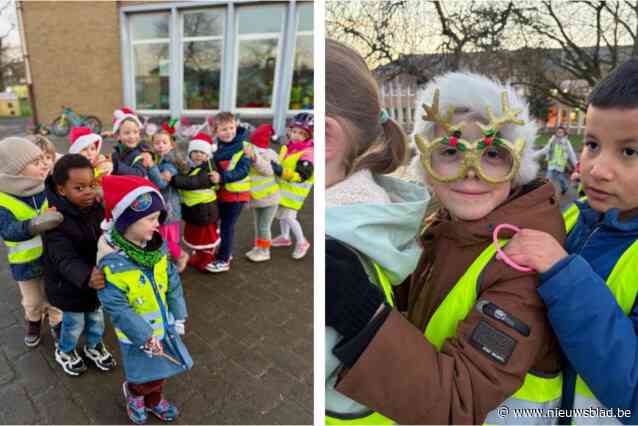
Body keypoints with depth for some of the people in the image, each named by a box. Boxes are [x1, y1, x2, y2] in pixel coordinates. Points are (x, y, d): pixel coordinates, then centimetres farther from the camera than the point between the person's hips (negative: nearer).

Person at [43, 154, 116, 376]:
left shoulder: (98, 207, -13)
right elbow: (65, 260, -38)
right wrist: (86, 277, -56)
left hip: (99, 278, 4)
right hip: (69, 287, -4)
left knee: (97, 318, 25)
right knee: (74, 324, 19)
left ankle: (94, 346, 54)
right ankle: (64, 352, 51)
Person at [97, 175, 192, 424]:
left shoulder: (157, 247, -10)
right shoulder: (112, 262, -29)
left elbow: (173, 282, -3)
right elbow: (116, 307, -24)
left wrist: (179, 317, -4)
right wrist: (145, 338, -20)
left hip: (163, 326, 6)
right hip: (137, 334, -5)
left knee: (162, 371, 25)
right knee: (146, 377, 15)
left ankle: (153, 400, 53)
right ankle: (133, 393, 49)